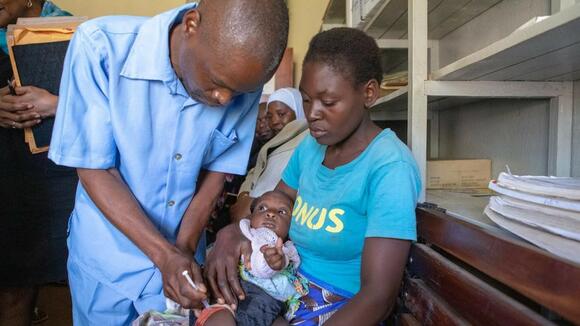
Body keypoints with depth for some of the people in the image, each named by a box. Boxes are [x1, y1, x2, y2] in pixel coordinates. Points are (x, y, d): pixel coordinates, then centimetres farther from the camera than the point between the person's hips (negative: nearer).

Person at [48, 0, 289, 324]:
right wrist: (165, 254, -24)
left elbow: (217, 171, -6)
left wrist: (183, 249, -13)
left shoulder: (243, 81, -16)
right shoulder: (100, 46, -23)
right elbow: (95, 170, -19)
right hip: (106, 257, -1)